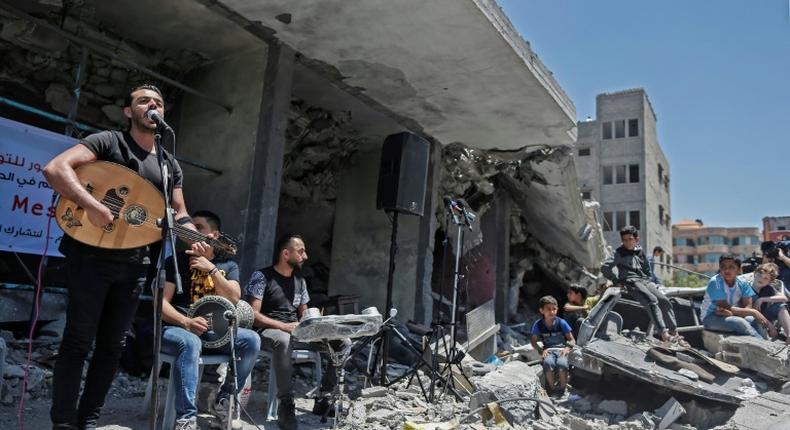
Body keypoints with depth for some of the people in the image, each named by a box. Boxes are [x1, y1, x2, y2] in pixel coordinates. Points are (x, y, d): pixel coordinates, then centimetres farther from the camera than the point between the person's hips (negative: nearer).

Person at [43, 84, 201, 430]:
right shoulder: (108, 141, -3)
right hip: (92, 256, -5)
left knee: (112, 345, 10)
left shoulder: (170, 165, 12)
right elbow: (55, 168, -16)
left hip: (134, 264, 5)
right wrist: (92, 204, -30)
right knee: (78, 341, -1)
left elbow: (179, 214, 12)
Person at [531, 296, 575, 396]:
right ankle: (552, 387, -13)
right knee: (548, 363, -35)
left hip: (562, 349, 0)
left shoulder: (561, 323, -4)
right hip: (548, 350, 0)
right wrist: (541, 350, -9)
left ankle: (562, 387, -9)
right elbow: (533, 341, 8)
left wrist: (567, 348, -18)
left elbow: (572, 340, 2)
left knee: (562, 363, -34)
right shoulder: (538, 324, -2)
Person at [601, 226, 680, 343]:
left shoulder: (640, 251, 18)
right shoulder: (620, 252, 1)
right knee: (652, 300, -28)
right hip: (631, 282, -6)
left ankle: (674, 332, -13)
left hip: (644, 280, 6)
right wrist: (618, 281, -8)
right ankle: (664, 334, -36)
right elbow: (605, 268, -8)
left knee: (664, 300, -15)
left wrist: (648, 280, 15)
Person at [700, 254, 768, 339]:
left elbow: (747, 307, -10)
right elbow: (726, 308, -20)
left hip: (733, 316, 5)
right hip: (711, 317, -5)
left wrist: (730, 312, -30)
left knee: (754, 320, -24)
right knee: (740, 322, -31)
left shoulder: (742, 284, -2)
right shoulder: (715, 282, -17)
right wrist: (753, 312, -22)